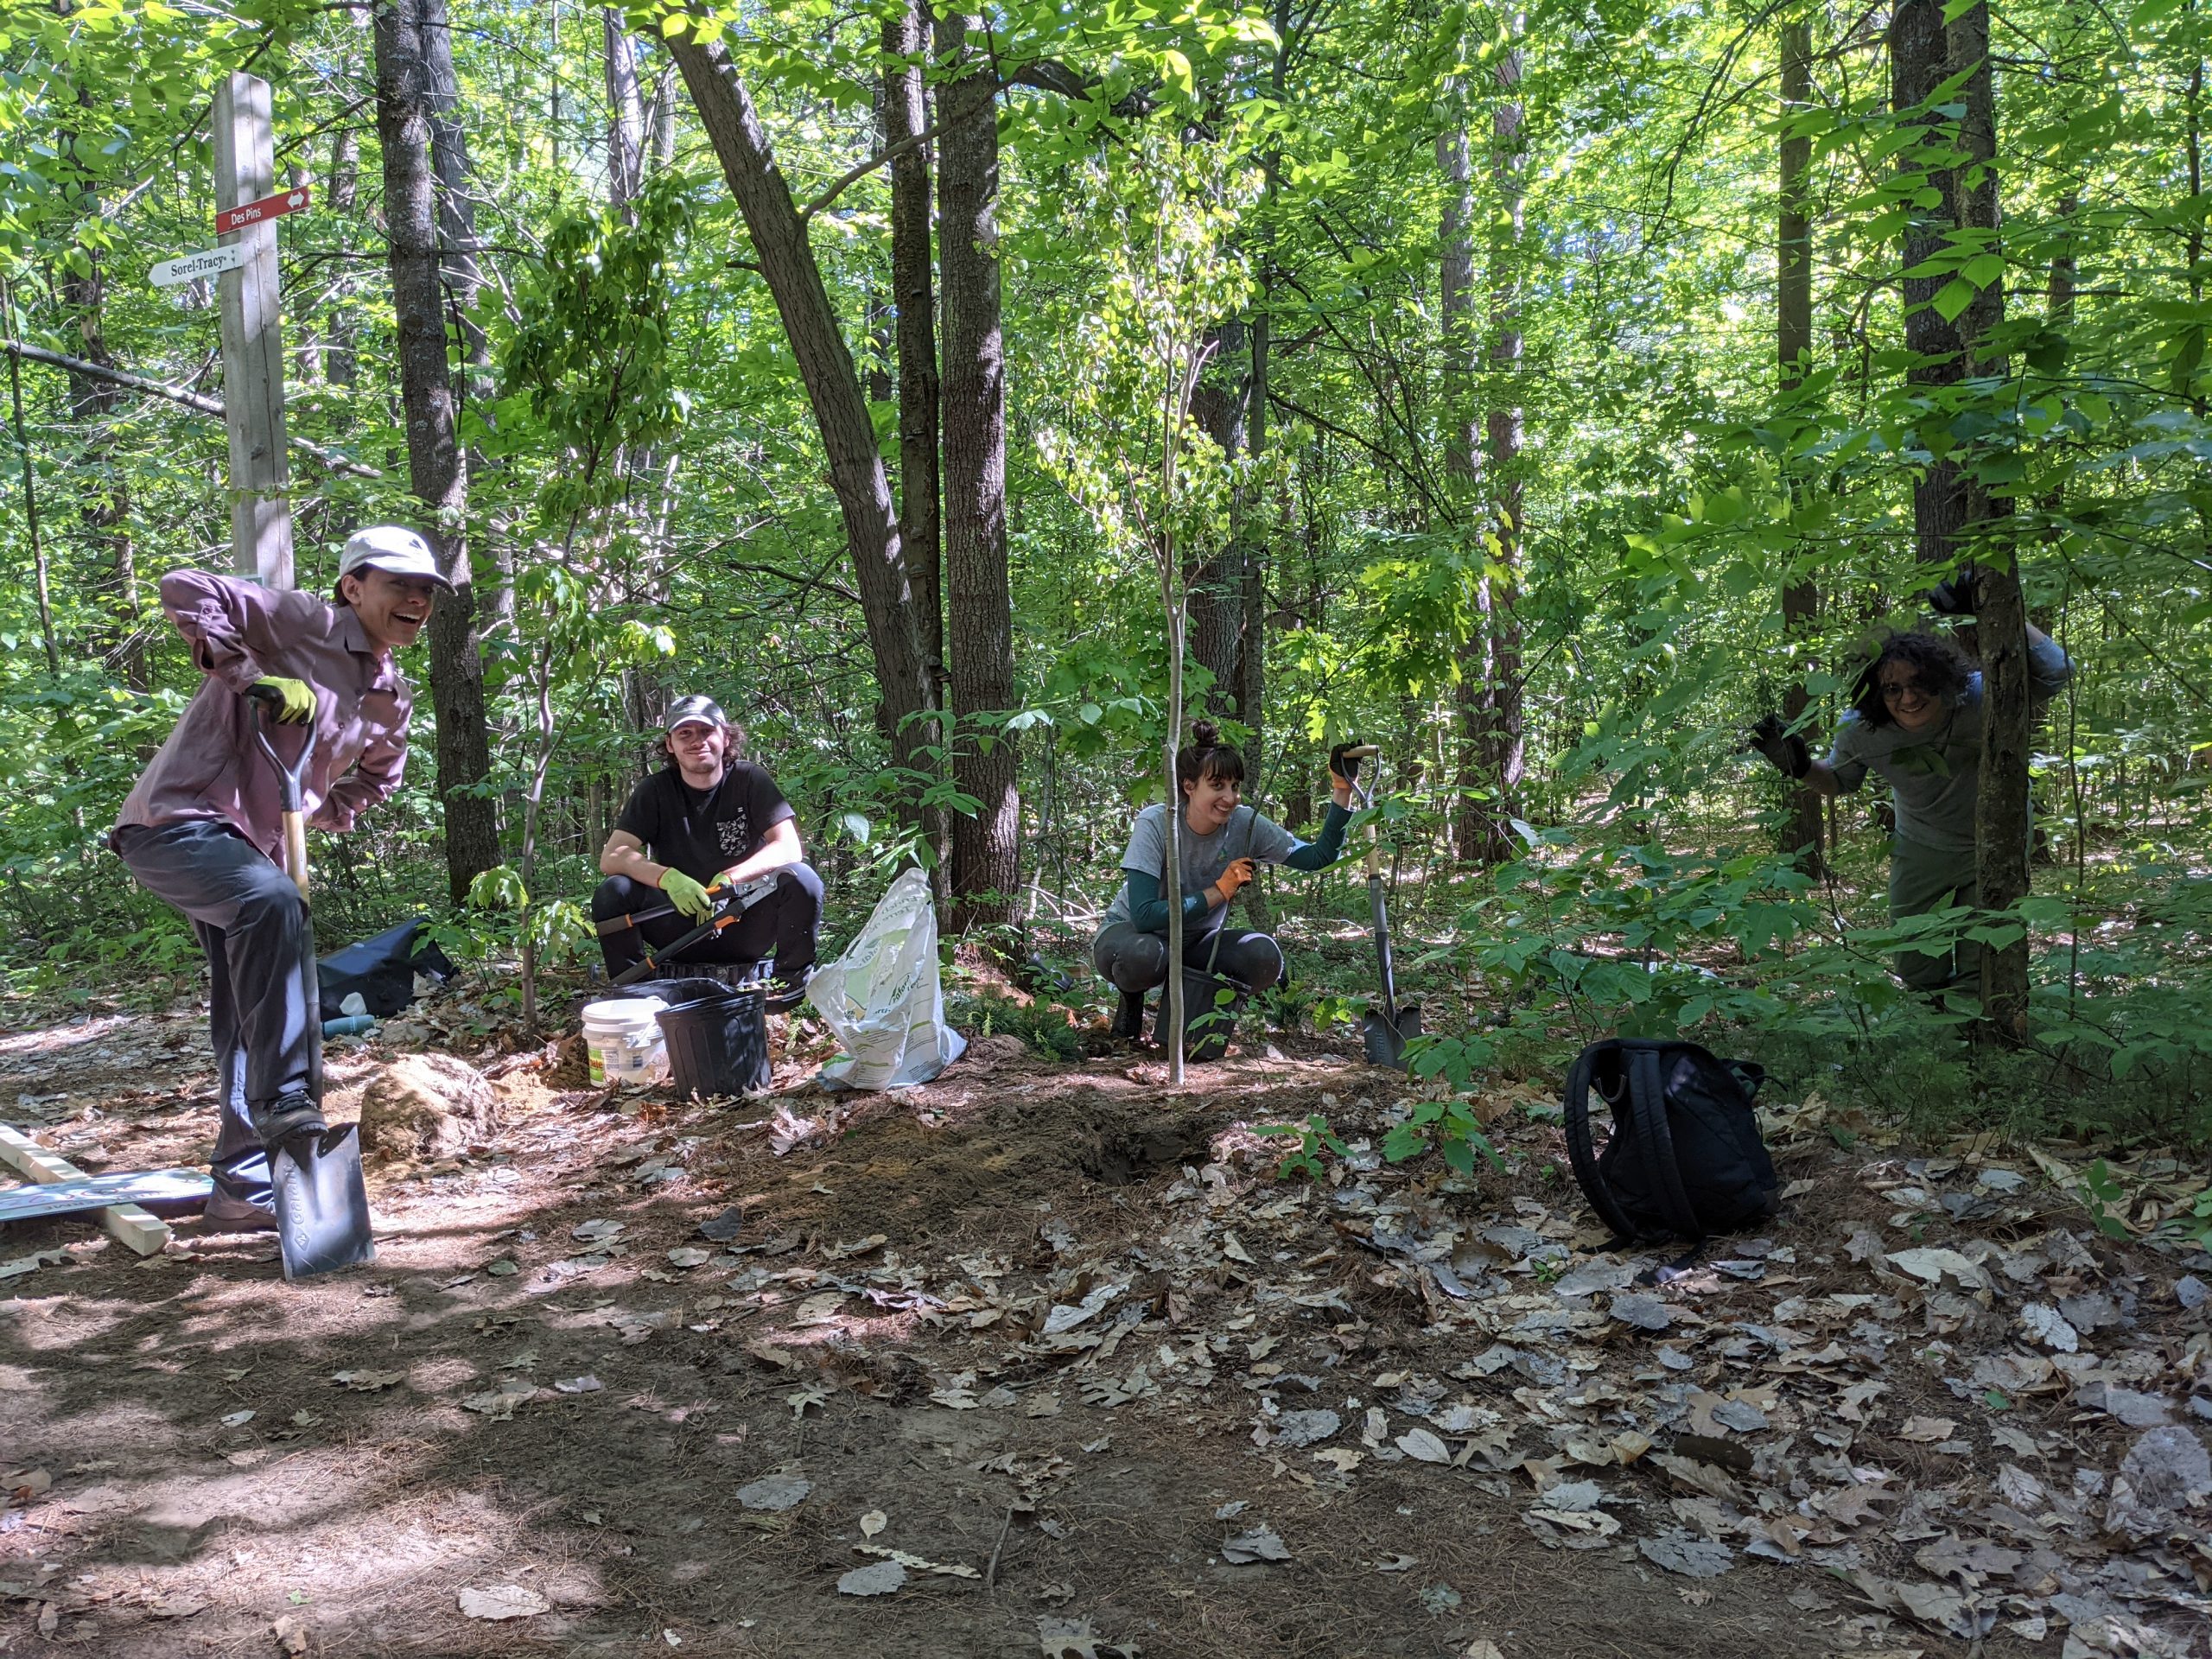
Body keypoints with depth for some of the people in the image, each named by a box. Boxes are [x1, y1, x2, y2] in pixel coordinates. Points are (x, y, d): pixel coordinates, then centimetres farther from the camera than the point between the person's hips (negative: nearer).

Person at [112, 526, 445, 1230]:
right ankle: (285, 1102, -31)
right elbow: (185, 589, -22)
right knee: (272, 903, -38)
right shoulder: (302, 623, -11)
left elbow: (375, 777, 30)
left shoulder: (393, 702, 11)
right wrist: (248, 676, -28)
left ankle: (244, 1185, 23)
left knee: (252, 1019, 11)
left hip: (250, 848, 9)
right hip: (175, 822, -9)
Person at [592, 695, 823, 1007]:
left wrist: (728, 879, -31)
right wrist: (668, 878, -31)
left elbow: (790, 848, -15)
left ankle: (793, 979, -7)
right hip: (683, 926, 1)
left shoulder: (749, 780, -6)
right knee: (613, 893, -23)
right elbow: (611, 857, -11)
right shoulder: (656, 790, -2)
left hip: (746, 924, -1)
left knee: (800, 879, -28)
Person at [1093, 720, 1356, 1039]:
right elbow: (1144, 916, -33)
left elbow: (1320, 856, -12)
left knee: (1264, 958, -25)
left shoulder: (1245, 824, -14)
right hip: (1130, 933, -4)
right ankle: (1131, 1002, -4)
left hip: (1196, 941, 4)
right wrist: (1220, 891, -31)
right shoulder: (1155, 823, -25)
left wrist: (1342, 790, -21)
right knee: (1144, 955, -41)